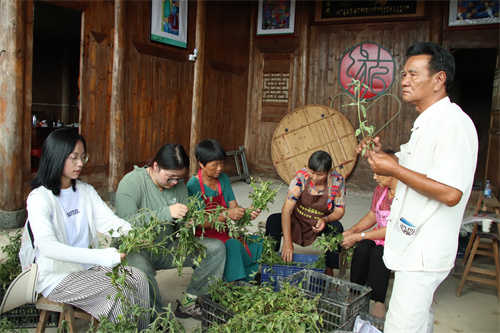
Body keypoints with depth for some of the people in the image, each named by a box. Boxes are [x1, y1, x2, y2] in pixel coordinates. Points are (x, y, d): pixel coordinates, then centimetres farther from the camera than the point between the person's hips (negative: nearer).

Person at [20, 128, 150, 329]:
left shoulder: (86, 191, 7)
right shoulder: (39, 198, -16)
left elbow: (109, 221, -4)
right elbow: (48, 247, -30)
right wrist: (102, 256, -39)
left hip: (88, 266, 6)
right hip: (57, 276, -6)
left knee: (138, 278, -11)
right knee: (118, 293, -21)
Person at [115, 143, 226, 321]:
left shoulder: (178, 185, 3)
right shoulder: (131, 182, -15)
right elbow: (126, 221, -28)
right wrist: (167, 213, -34)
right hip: (136, 249, -6)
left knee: (216, 248, -6)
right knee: (140, 267, -41)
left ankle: (189, 303, -1)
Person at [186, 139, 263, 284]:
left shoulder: (223, 178, 6)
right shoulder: (193, 185, -15)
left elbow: (233, 206, 3)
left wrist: (247, 211, -19)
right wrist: (226, 215, -32)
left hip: (225, 231, 7)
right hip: (204, 235, -7)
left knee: (259, 243, -14)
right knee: (233, 245, -35)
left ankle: (242, 280, -1)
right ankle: (233, 283, -17)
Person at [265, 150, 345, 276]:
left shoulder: (337, 181, -17)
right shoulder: (301, 177, -22)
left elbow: (340, 210, -7)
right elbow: (286, 210, -27)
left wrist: (325, 220, -31)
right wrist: (287, 242, -35)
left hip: (320, 225, 0)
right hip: (297, 222, 0)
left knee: (336, 228, -31)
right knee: (273, 220, -25)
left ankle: (329, 271, -19)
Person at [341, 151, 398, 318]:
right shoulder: (380, 189, 4)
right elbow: (372, 215, 16)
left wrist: (359, 236, -22)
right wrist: (352, 230, -2)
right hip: (381, 235, 6)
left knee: (378, 253, -32)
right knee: (362, 249, -24)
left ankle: (378, 303, -19)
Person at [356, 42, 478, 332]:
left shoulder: (453, 123, -20)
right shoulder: (427, 123, 14)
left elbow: (450, 193, -28)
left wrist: (394, 170, -22)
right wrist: (382, 156, 7)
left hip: (424, 250, -10)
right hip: (415, 245, 10)